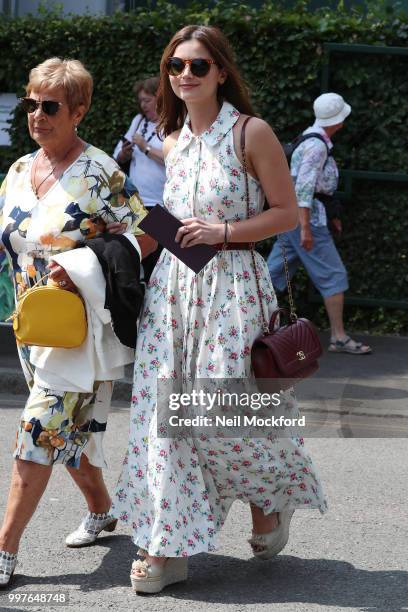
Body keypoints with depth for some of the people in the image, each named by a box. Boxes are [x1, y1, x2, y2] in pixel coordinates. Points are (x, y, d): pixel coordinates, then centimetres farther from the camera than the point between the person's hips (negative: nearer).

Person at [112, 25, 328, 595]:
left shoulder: (251, 133, -6)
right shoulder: (172, 145, 12)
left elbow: (286, 213, -6)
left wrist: (222, 232, -15)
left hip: (232, 285, -6)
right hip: (172, 285, 6)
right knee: (164, 411, 0)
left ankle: (271, 498, 25)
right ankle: (169, 546, 6)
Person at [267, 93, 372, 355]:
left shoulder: (313, 140, 15)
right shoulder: (317, 146, -16)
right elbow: (303, 187, -22)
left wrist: (329, 214, 28)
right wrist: (305, 229, -25)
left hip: (293, 216, 10)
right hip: (307, 216, -10)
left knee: (274, 273, 10)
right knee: (334, 276, -4)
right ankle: (339, 337, -2)